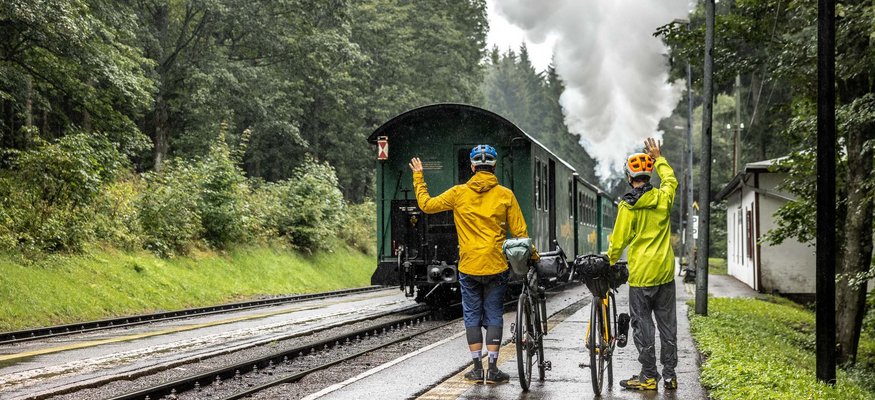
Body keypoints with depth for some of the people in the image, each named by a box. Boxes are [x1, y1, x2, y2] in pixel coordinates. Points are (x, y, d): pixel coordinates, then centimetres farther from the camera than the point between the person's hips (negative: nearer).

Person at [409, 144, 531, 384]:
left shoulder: (459, 193, -3)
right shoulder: (505, 195, -3)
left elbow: (426, 204, 5)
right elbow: (519, 232, 0)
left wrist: (418, 177, 17)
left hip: (468, 267, 0)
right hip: (496, 266, 0)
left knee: (472, 316, 9)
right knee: (493, 315, 6)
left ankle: (477, 369, 9)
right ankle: (493, 369, 3)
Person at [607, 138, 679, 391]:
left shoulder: (627, 206, -11)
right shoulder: (663, 197, -1)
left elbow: (618, 241, -7)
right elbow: (670, 179, 22)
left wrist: (609, 261, 10)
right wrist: (658, 158, 31)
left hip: (641, 274, -4)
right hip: (665, 273, 4)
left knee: (643, 325, 3)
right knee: (667, 324, 10)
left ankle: (649, 376, 6)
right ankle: (670, 375, 14)